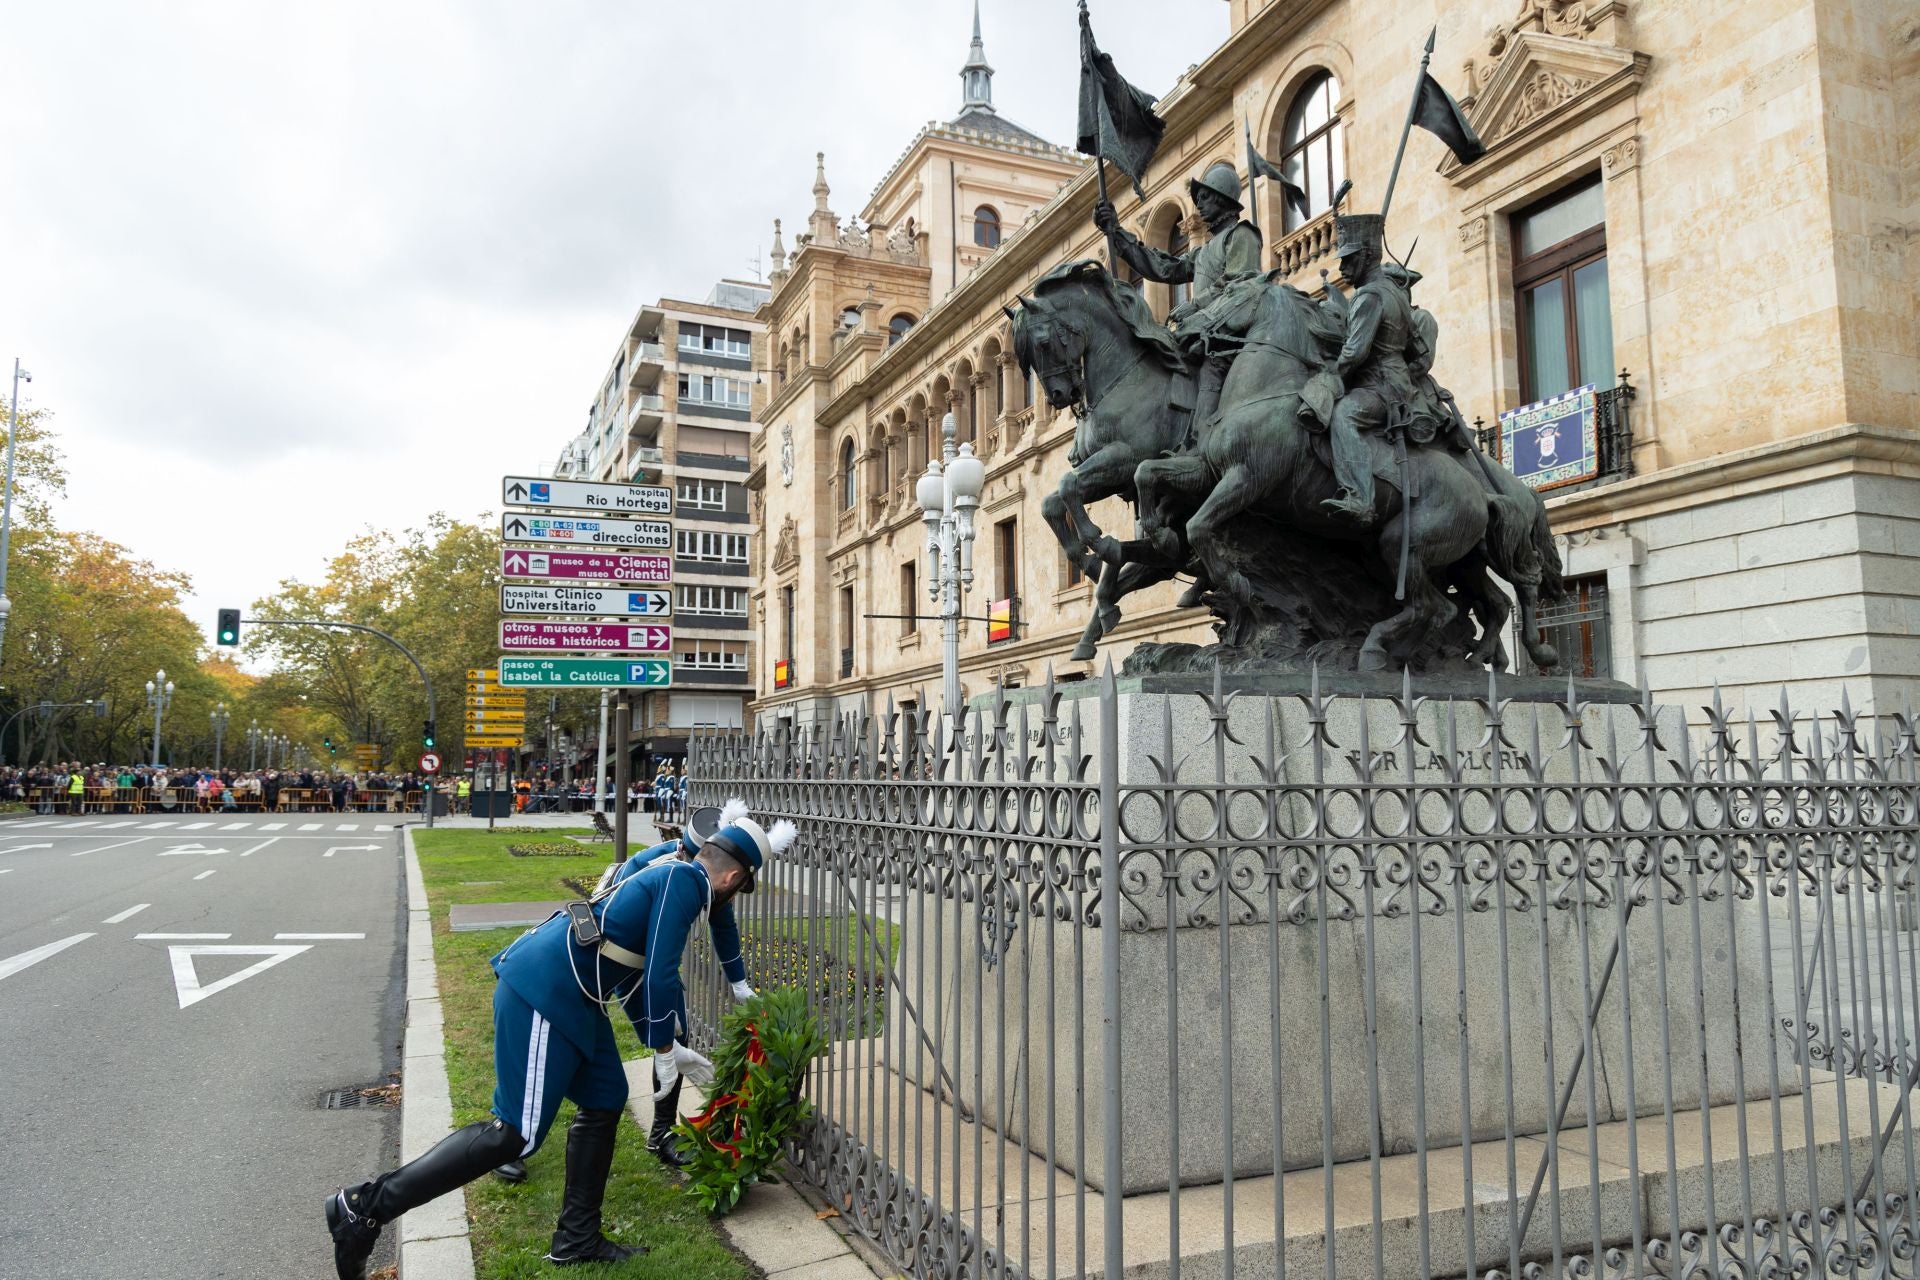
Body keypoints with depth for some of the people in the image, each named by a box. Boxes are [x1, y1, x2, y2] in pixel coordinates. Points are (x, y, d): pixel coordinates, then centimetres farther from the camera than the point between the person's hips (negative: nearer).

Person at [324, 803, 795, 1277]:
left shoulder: (666, 876, 21)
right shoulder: (686, 880, -9)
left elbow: (635, 977, 29)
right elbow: (661, 976, -14)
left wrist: (668, 1047, 31)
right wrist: (665, 1049, 0)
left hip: (562, 993, 11)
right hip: (544, 992, -11)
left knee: (605, 1099, 15)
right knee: (518, 1134, -6)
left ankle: (577, 1239, 25)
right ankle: (366, 1206, -1)